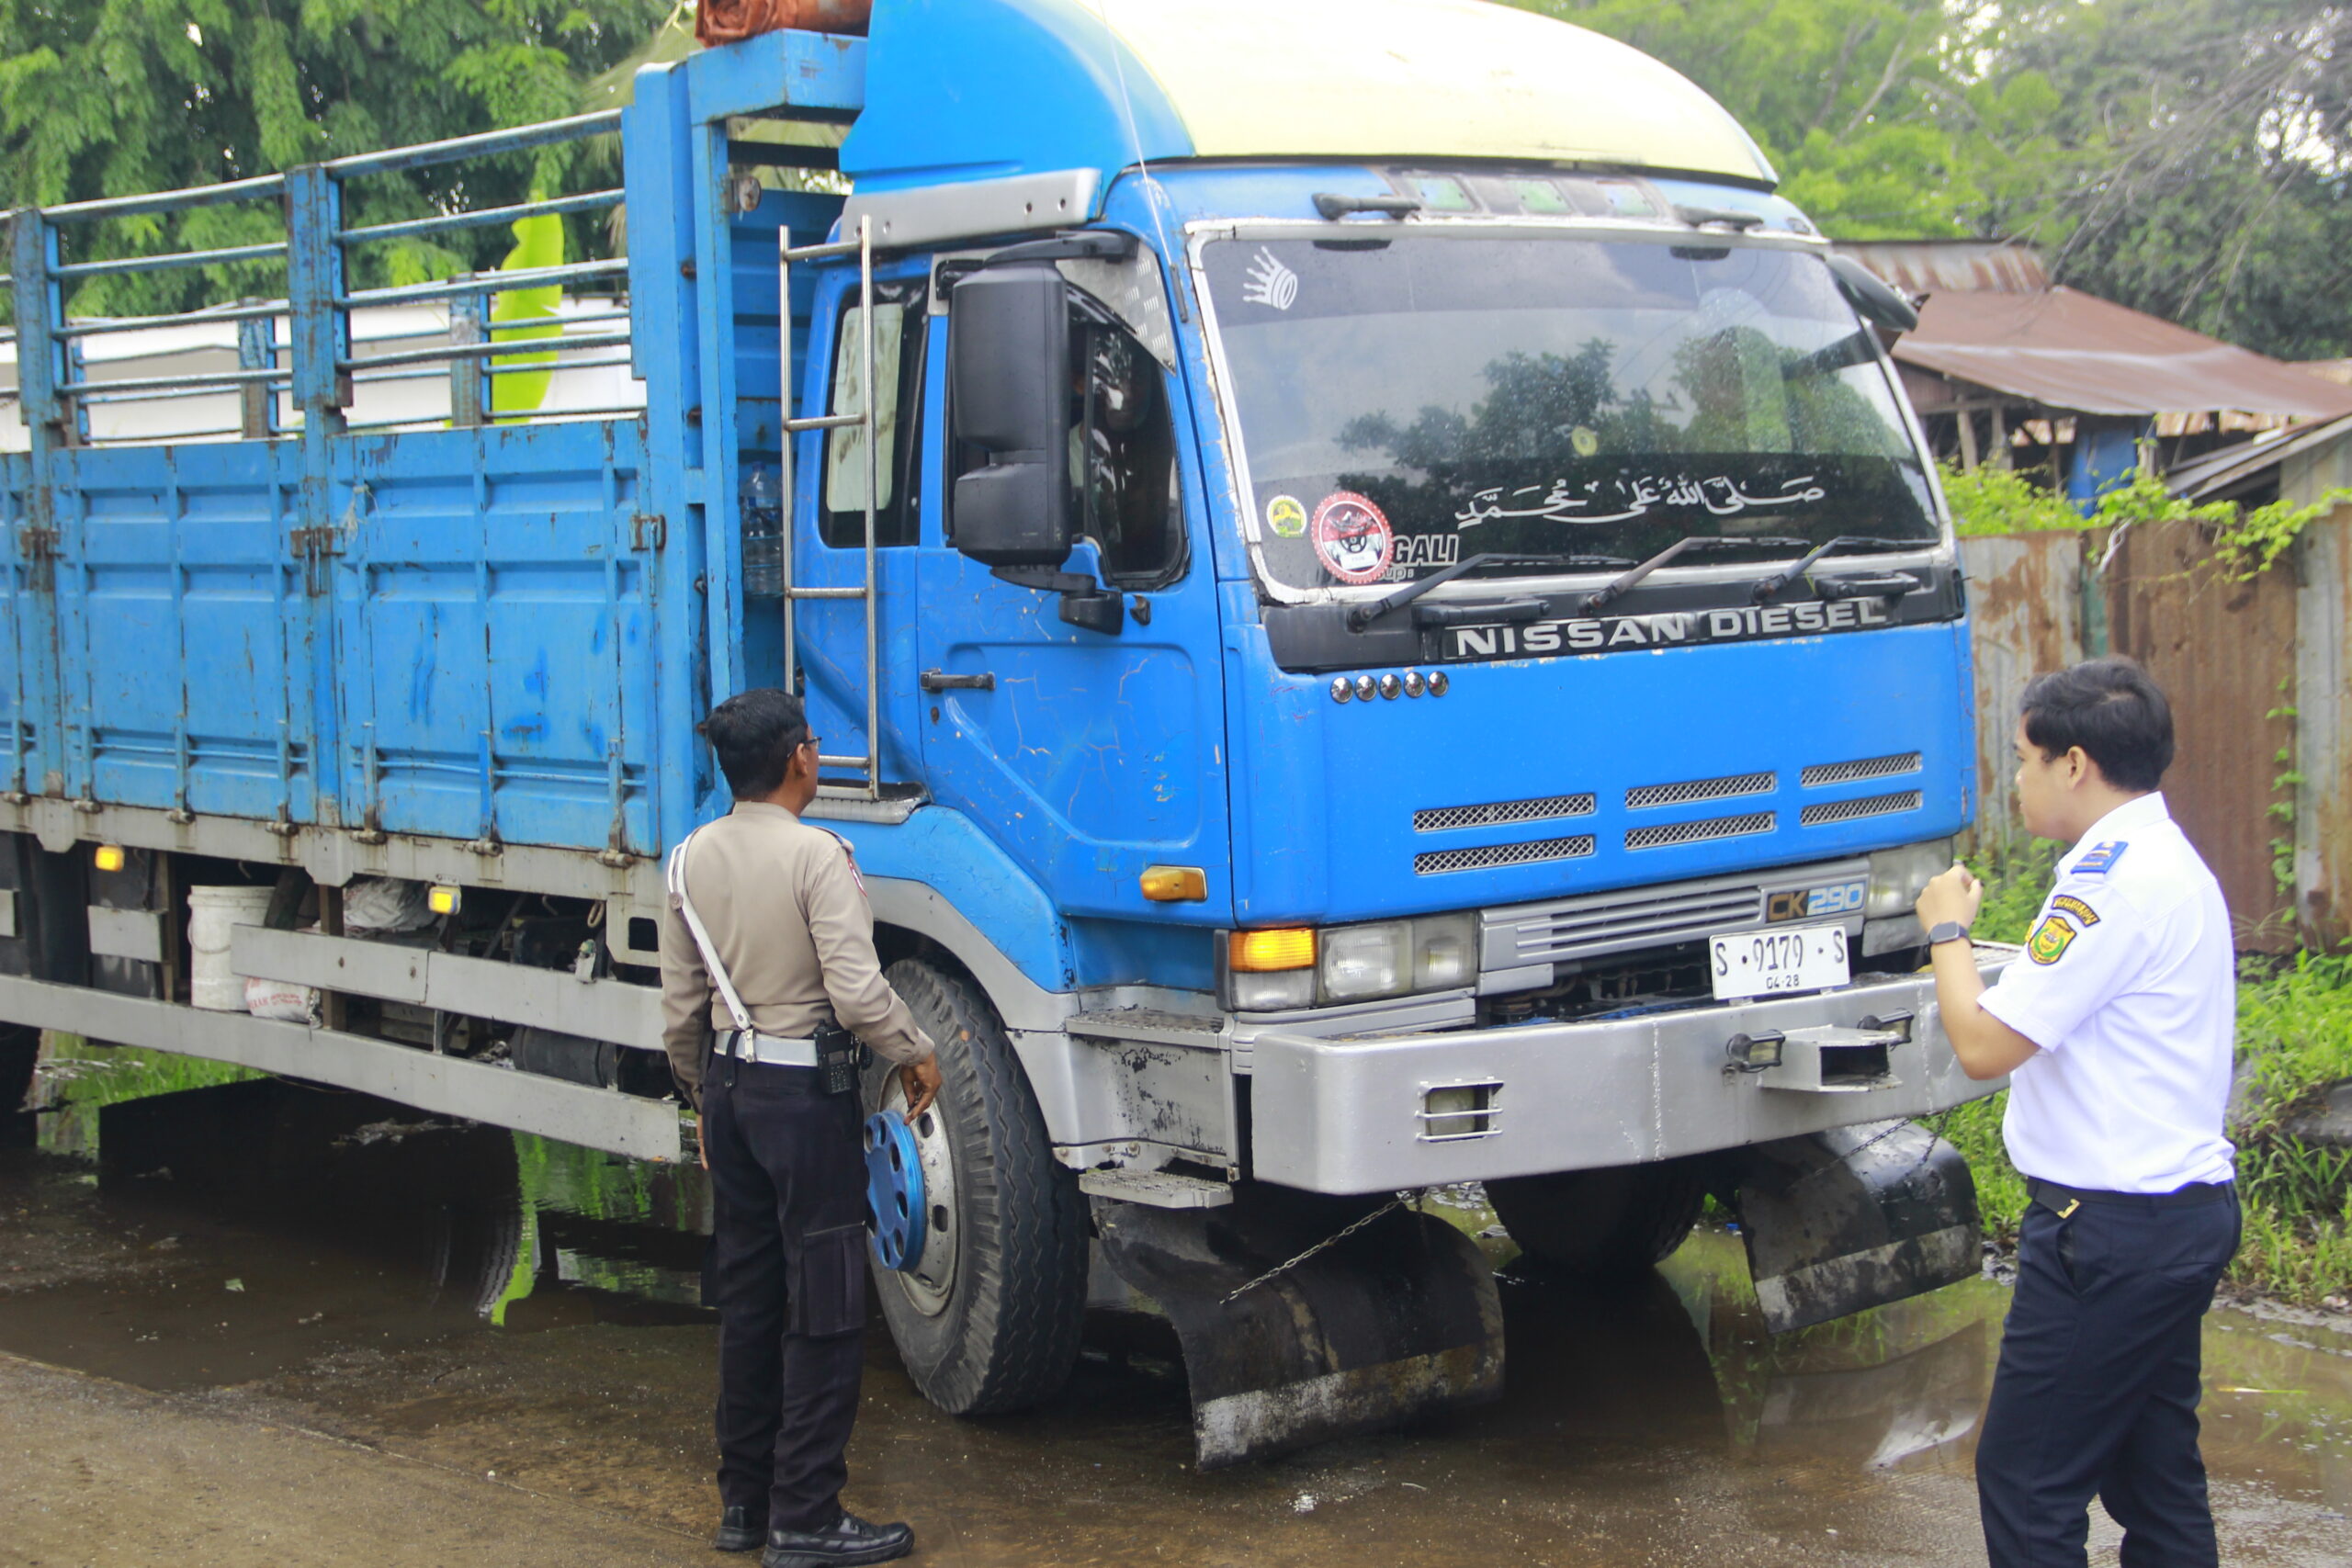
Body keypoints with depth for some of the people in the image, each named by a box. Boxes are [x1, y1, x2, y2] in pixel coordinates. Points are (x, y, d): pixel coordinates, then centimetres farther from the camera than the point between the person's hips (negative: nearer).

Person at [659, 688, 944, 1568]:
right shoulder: (816, 854, -16)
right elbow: (857, 992, -22)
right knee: (824, 1308, -1)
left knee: (747, 1294, 15)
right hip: (805, 1090, -7)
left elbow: (681, 1008, 9)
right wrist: (916, 1057, -6)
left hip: (728, 1087, 7)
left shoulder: (691, 860, 5)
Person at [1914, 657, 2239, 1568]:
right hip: (2181, 1210, 11)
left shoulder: (2117, 879, -18)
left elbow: (1984, 1045, -18)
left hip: (2113, 1233, -11)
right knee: (2156, 1479, 15)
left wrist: (1946, 931, -5)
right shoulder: (2169, 861, 15)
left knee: (2026, 1483, -4)